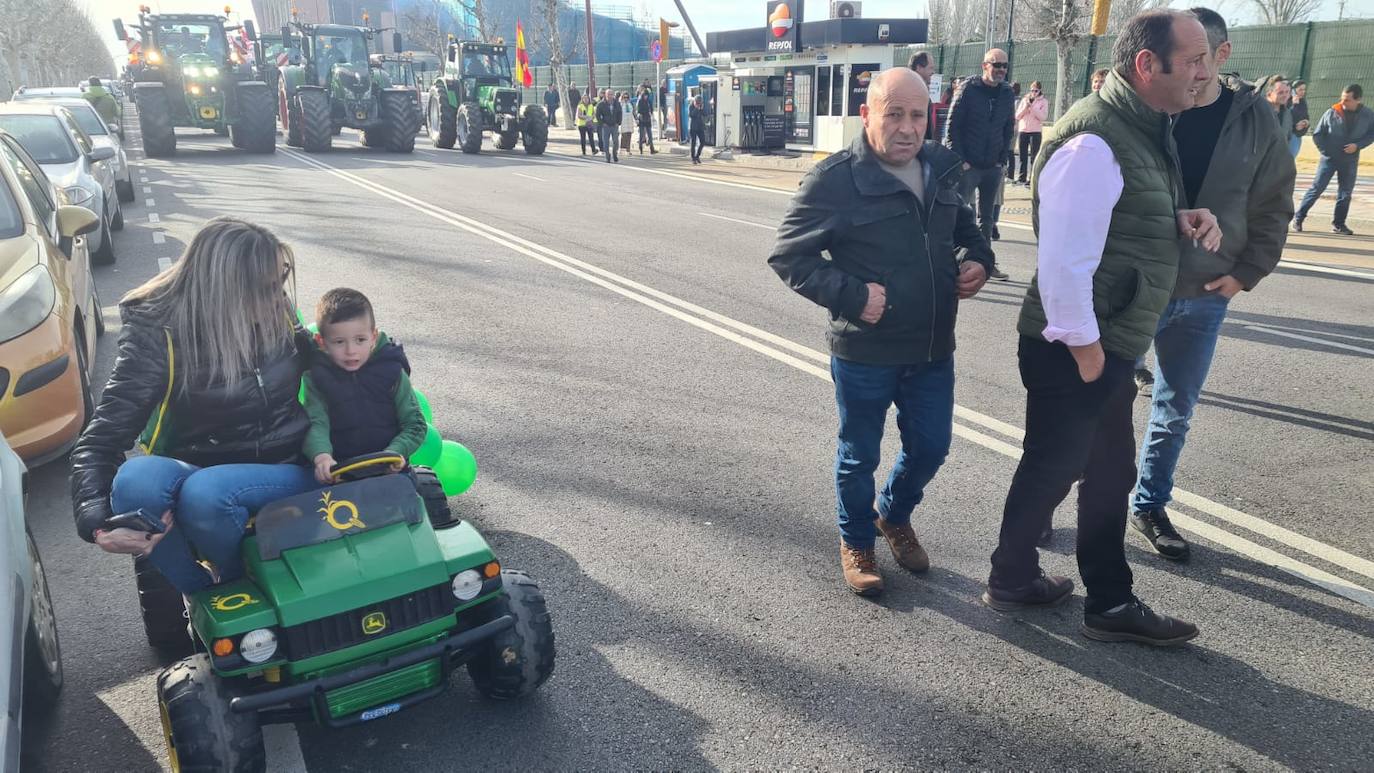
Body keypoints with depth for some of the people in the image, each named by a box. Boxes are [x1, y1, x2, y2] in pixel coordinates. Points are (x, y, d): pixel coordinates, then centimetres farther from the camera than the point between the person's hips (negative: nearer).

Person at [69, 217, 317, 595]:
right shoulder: (157, 337, -12)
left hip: (288, 474, 0)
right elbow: (99, 440, -14)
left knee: (205, 492, -34)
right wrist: (98, 523, -31)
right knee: (135, 479, -34)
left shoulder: (278, 313, -4)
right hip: (199, 470, 0)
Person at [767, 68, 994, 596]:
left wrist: (979, 258, 0)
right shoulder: (835, 180, -16)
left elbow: (963, 224, 21)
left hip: (933, 349, 5)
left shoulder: (942, 168, 3)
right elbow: (788, 255, -13)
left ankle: (895, 516, 47)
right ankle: (857, 542, 37)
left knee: (931, 446, 17)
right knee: (860, 455, 13)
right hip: (864, 353, -5)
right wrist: (852, 295, -23)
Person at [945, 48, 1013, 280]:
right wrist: (959, 160, -14)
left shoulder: (1007, 93, 8)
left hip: (993, 167, 5)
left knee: (987, 217, 13)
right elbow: (952, 126, -9)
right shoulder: (968, 90, -6)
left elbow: (1008, 129, 14)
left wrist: (1002, 159, 4)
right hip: (967, 165, -5)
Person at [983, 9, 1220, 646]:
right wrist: (1083, 350, -19)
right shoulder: (1094, 142, -23)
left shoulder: (1143, 129, 9)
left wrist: (1181, 220, 2)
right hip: (1074, 350, -9)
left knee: (1110, 474, 17)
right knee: (1051, 471, 9)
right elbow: (1063, 262, -27)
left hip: (1111, 344, 9)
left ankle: (1110, 606, 31)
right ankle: (1009, 581, 32)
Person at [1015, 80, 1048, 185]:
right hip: (1022, 131, 4)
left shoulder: (1044, 102, 2)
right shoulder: (1025, 100, 11)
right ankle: (1021, 177, 14)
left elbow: (1043, 117, -10)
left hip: (1036, 132, -4)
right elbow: (1017, 116, 6)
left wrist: (1032, 106, -14)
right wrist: (1026, 106, -9)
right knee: (1023, 156, 7)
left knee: (1034, 157, -6)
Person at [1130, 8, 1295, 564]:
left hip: (1204, 294, 3)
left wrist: (1247, 272, 0)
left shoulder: (1256, 120, 0)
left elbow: (1274, 205, 8)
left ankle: (1149, 506, 31)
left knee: (1176, 409, 14)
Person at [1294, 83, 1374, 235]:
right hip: (1329, 159, -3)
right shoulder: (1332, 113, -11)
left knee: (1345, 193, 7)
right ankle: (1299, 218, 4)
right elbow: (1317, 134, -3)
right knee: (1316, 188, -3)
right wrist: (1326, 151, -7)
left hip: (1350, 161, 3)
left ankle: (1339, 223, 16)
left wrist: (1358, 145, -11)